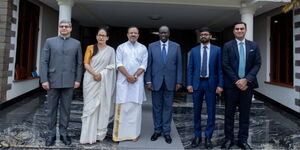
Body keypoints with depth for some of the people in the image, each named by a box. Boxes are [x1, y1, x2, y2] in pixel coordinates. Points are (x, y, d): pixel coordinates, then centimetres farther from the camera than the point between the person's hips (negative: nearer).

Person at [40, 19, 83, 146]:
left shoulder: (76, 43, 7)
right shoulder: (50, 41, 6)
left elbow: (79, 63, 5)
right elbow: (44, 61, 1)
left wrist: (77, 79, -2)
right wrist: (44, 80, -7)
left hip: (69, 82, 0)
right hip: (53, 81, 0)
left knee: (65, 109, 7)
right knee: (51, 108, 8)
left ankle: (63, 133, 20)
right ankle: (51, 134, 21)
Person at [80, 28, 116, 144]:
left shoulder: (111, 50, 7)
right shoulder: (90, 48, 9)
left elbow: (112, 66, 2)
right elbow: (86, 64, 2)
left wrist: (101, 74, -12)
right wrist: (95, 74, -14)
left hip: (104, 82, 0)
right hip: (91, 80, 0)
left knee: (102, 106, 4)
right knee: (90, 106, 0)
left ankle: (99, 133, 14)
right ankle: (89, 135, 6)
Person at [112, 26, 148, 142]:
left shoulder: (143, 48, 9)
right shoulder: (121, 47, 8)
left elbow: (144, 65, 1)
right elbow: (119, 64, -1)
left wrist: (135, 76, -12)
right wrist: (128, 76, -12)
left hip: (137, 81, 1)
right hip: (123, 80, 0)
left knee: (135, 106, 1)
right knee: (122, 106, -1)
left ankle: (134, 133, 8)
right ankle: (120, 133, 8)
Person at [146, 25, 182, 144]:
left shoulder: (176, 46, 4)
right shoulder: (151, 46, 4)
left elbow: (179, 65, 4)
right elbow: (149, 65, 2)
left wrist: (179, 81, -2)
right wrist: (148, 81, -4)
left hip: (170, 82, 0)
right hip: (156, 81, 0)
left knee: (168, 107, 6)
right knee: (156, 107, 8)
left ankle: (166, 132, 18)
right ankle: (157, 130, 23)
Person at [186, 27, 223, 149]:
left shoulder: (217, 50, 4)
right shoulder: (194, 50, 7)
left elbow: (220, 68, 1)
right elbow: (190, 68, 5)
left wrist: (220, 85, -6)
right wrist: (189, 84, -3)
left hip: (211, 83, -1)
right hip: (197, 83, 1)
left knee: (211, 112, 4)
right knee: (197, 111, 8)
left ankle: (208, 137, 18)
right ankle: (197, 136, 22)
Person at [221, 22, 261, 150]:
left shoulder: (254, 46, 8)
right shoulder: (227, 46, 1)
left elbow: (257, 64, 2)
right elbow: (225, 65, -5)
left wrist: (246, 79, -11)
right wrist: (237, 81, -12)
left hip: (247, 84, 2)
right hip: (231, 84, -2)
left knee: (245, 113, 8)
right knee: (229, 113, 5)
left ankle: (243, 140, 20)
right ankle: (229, 139, 17)